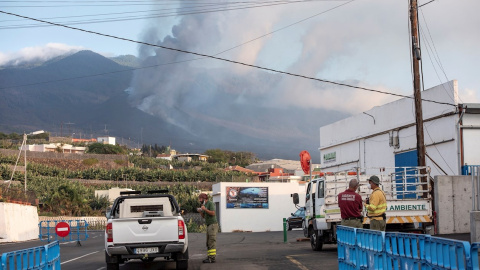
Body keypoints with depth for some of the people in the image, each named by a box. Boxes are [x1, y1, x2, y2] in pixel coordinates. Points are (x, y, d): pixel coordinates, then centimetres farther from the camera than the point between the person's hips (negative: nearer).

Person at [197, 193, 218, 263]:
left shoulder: (210, 203, -7)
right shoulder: (205, 205, 19)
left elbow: (213, 213, -19)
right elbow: (203, 216, 20)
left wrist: (205, 209, -16)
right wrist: (200, 211, 2)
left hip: (213, 224, -9)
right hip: (209, 226, 9)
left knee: (212, 241, -12)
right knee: (208, 243, 6)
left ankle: (212, 258, -14)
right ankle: (209, 256, 7)